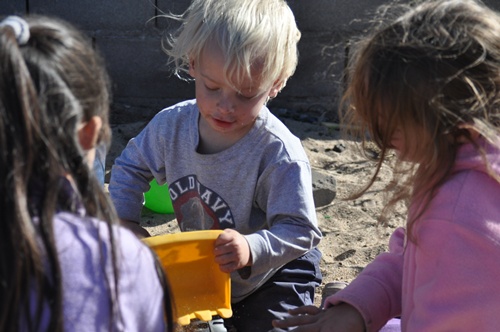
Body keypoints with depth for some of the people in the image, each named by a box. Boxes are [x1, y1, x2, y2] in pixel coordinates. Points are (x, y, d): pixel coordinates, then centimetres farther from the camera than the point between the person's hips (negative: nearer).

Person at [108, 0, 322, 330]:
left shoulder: (279, 154, -32)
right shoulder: (171, 125, -16)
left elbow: (300, 231, -29)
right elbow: (130, 168, 3)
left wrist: (252, 249, -46)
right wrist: (125, 222, -9)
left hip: (274, 272, -5)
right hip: (199, 272, 6)